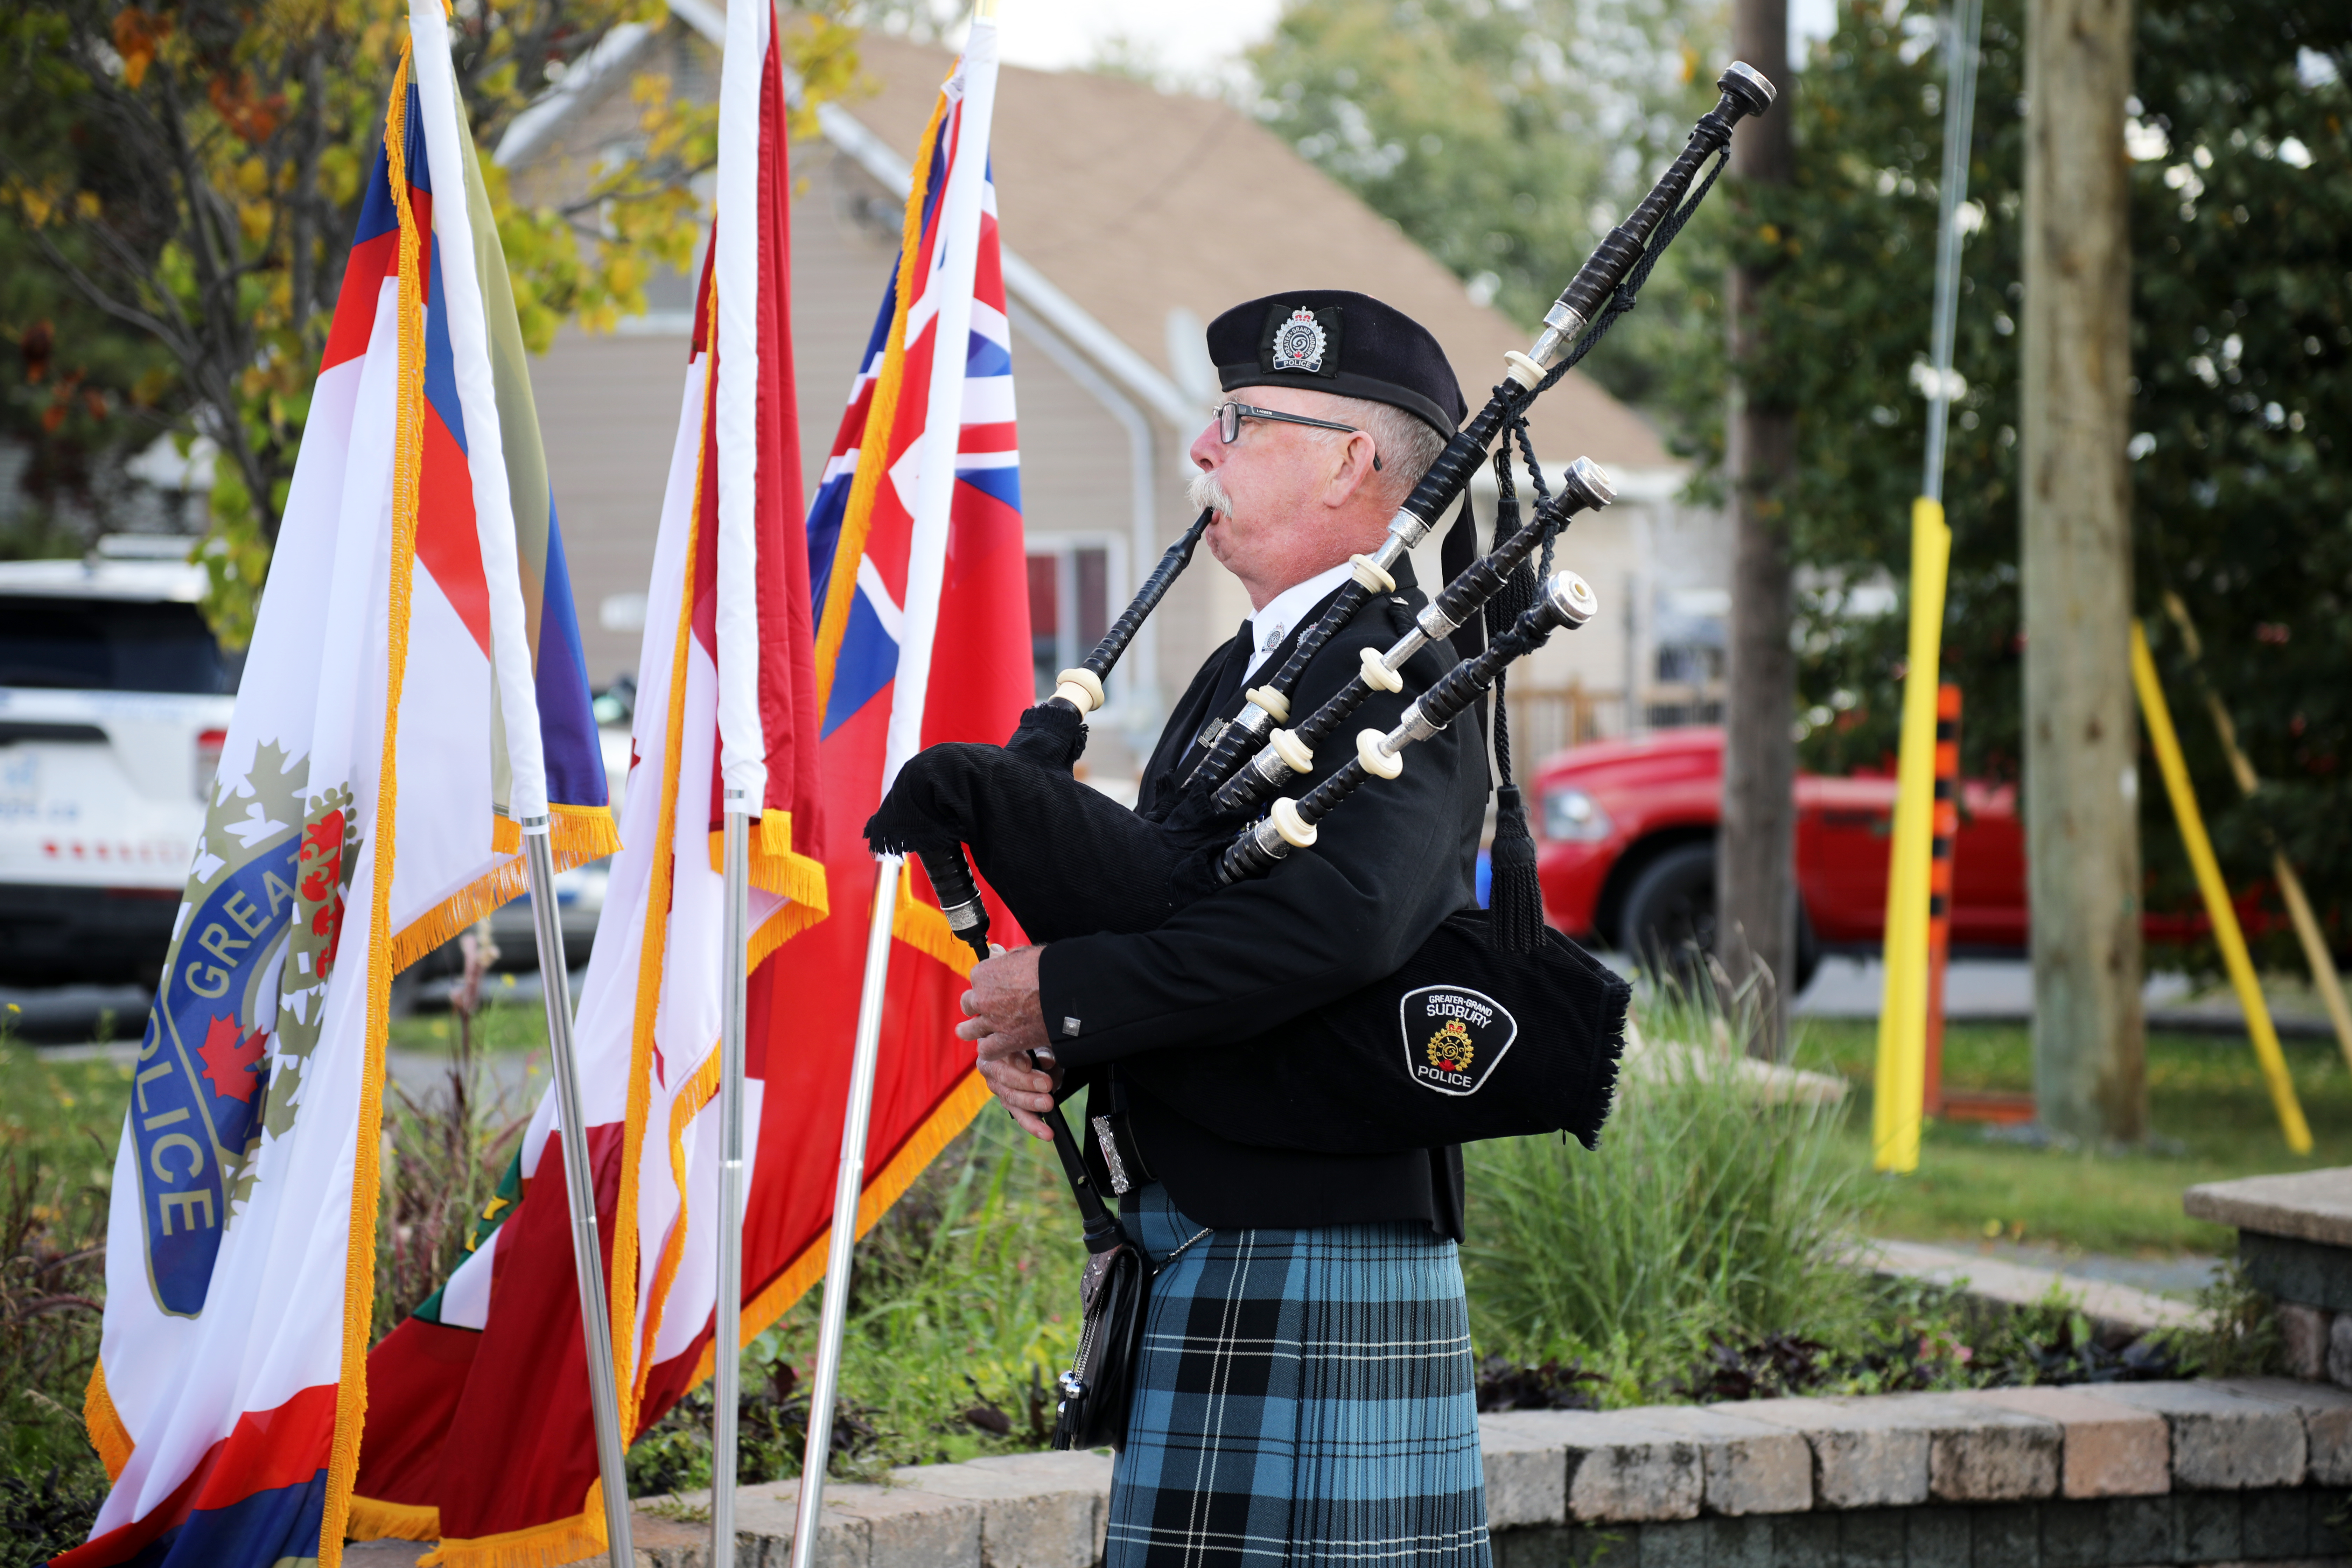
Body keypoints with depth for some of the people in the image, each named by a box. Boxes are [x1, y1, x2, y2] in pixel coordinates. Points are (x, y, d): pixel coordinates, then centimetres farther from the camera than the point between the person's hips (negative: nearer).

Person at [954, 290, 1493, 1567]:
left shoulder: (1401, 677, -14)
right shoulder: (1244, 668, 18)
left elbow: (1340, 920, -31)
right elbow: (1140, 896, 20)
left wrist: (1064, 993, -22)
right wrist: (1028, 1036, -3)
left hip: (1312, 1255, -9)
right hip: (1195, 1237, 9)